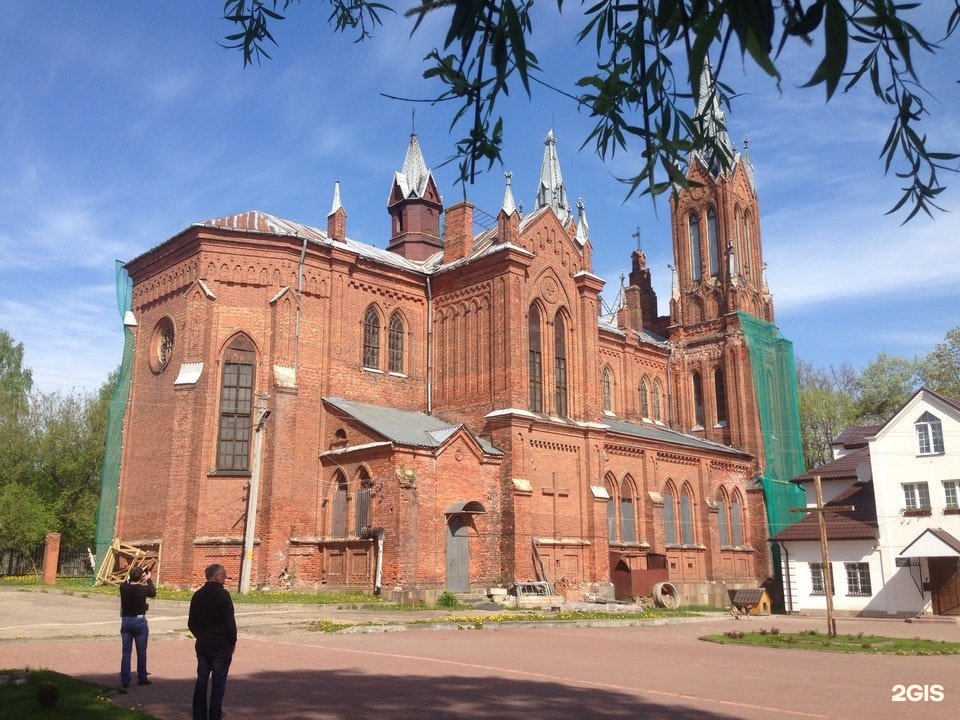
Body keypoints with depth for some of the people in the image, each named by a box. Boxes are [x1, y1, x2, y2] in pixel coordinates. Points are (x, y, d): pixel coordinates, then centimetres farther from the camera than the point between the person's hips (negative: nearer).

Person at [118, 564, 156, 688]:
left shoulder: (123, 588, -8)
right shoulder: (144, 589, -14)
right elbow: (153, 593, 8)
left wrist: (129, 577, 20)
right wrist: (149, 580, 16)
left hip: (126, 621, 3)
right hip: (139, 621, -3)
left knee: (126, 652, 9)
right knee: (141, 651, 10)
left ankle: (124, 680, 9)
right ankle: (142, 678, 18)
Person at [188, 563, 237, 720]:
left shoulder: (198, 595, 7)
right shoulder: (222, 594, -14)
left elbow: (191, 623, 13)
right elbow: (230, 622, -15)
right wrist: (233, 642, -3)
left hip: (202, 646, 6)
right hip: (220, 647, -6)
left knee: (201, 680, 12)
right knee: (218, 683, 1)